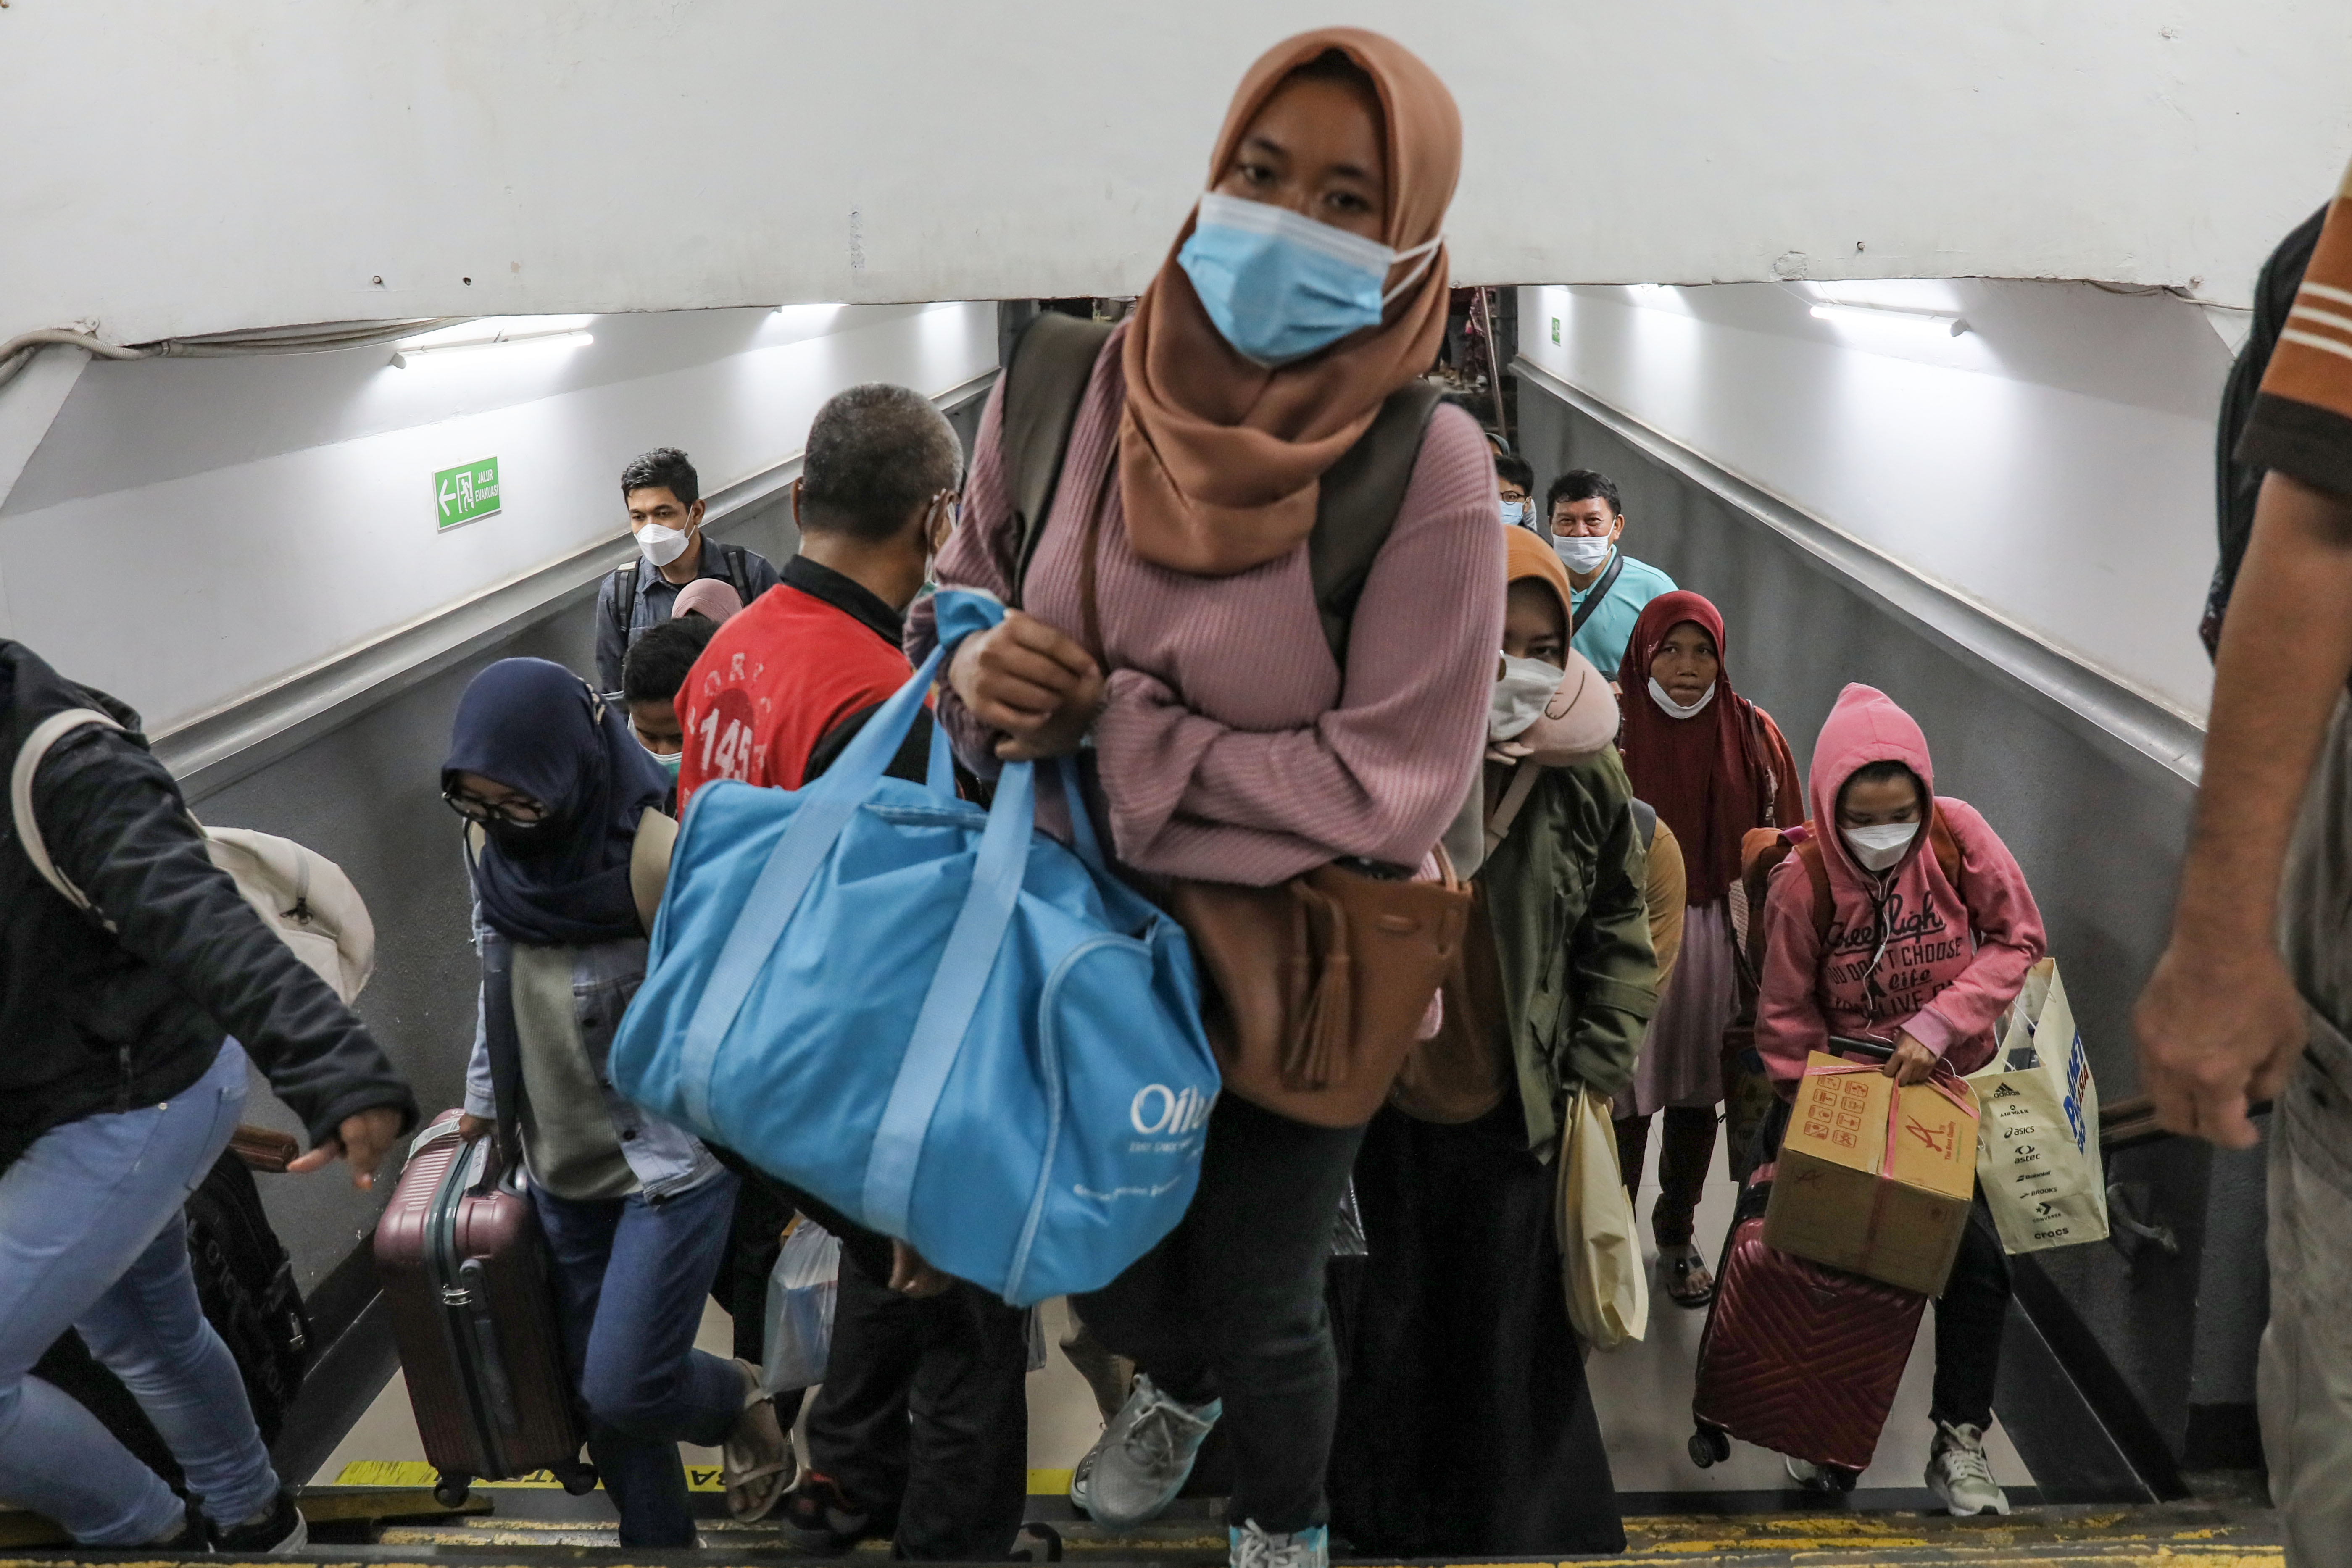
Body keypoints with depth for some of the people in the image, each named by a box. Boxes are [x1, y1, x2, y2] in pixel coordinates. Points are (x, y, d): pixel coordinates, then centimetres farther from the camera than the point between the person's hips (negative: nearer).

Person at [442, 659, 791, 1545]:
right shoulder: (488, 844, -3)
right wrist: (487, 1098, 21)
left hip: (672, 1161, -6)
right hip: (560, 1169, 6)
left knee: (624, 1390, -7)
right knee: (596, 1391, 13)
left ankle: (737, 1399, 25)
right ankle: (657, 1538, 34)